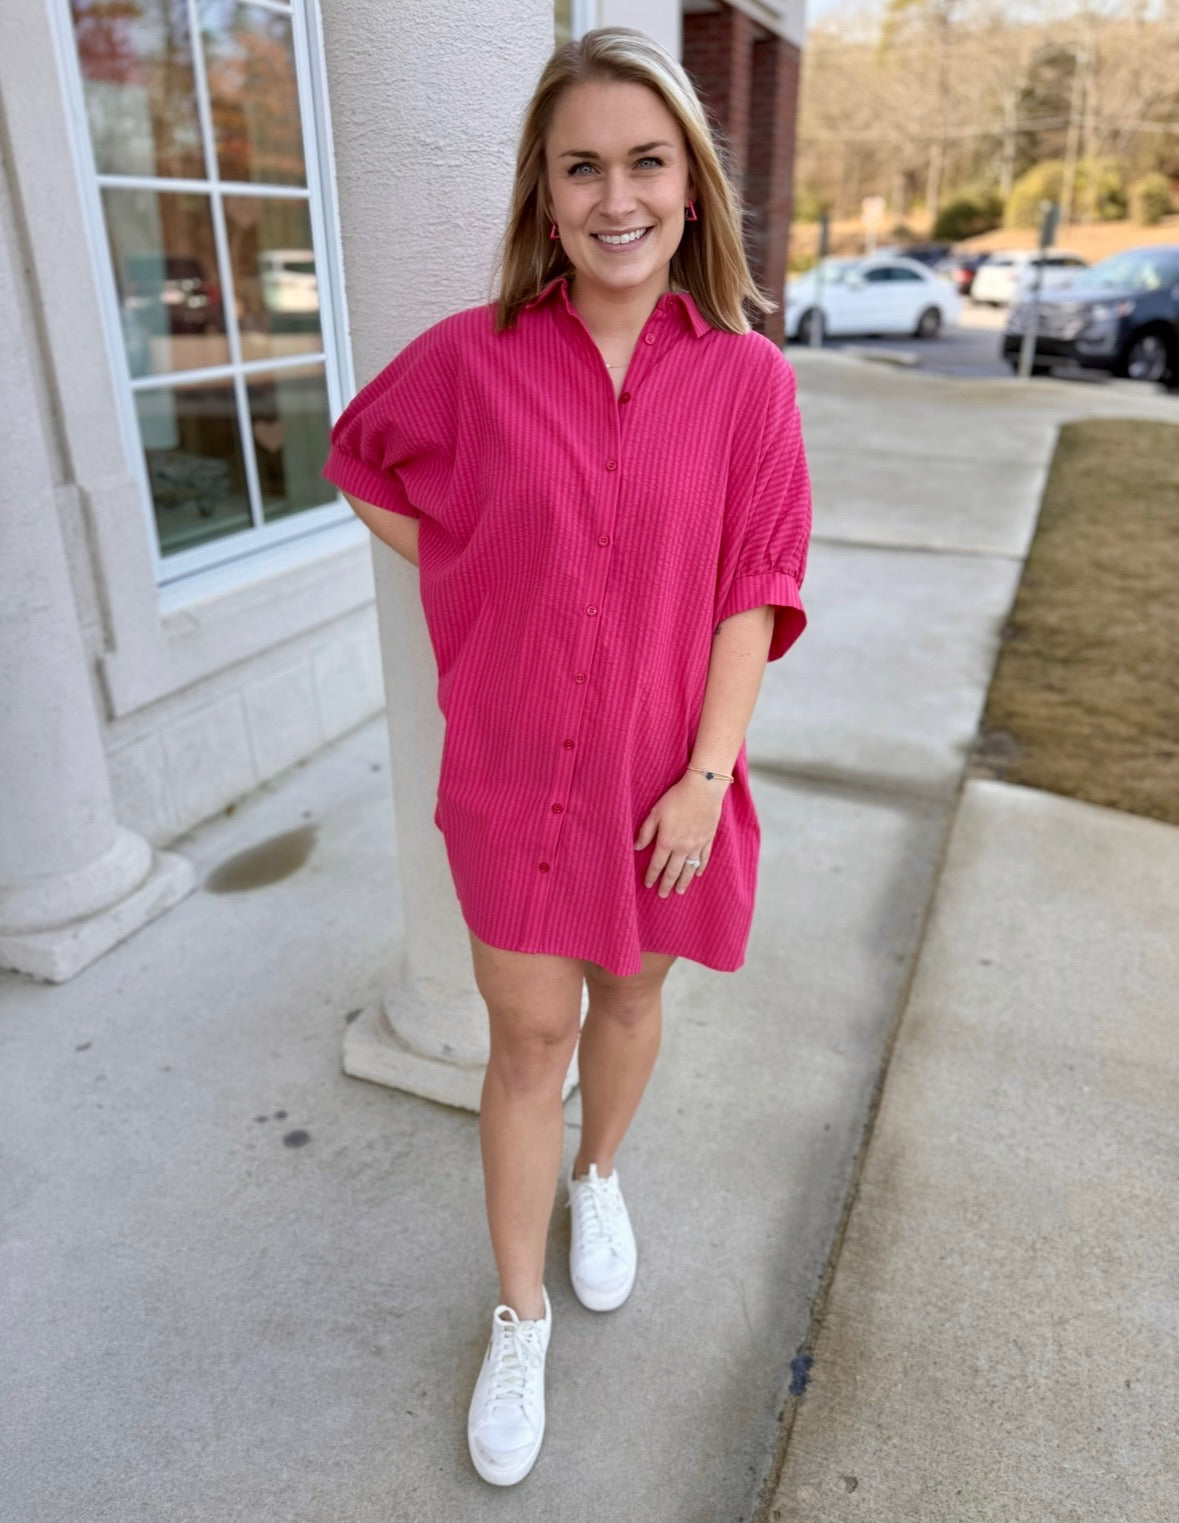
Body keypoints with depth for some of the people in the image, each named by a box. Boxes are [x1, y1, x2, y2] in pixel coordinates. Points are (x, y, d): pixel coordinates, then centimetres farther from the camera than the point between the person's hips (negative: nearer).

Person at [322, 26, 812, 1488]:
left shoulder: (746, 376, -7)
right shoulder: (471, 355, -7)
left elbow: (753, 590, -6)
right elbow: (362, 464, 10)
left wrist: (706, 775, -11)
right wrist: (481, 591, 0)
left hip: (663, 767, 1)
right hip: (512, 767, 0)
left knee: (629, 995, 20)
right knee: (527, 1034, 8)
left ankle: (598, 1175, 52)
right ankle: (519, 1317, 30)